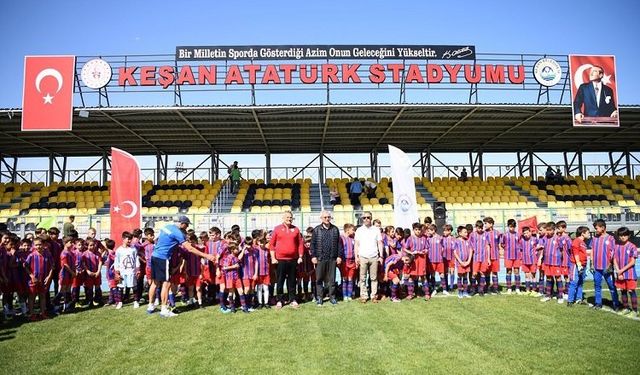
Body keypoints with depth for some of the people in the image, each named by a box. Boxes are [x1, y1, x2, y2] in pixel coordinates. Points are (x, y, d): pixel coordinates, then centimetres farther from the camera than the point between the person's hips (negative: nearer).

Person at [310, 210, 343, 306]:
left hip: (332, 258, 1)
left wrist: (339, 256, 3)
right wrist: (313, 256, -5)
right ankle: (319, 297, 13)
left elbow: (339, 243, 8)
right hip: (320, 258, -1)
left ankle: (332, 296, 16)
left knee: (332, 279, 7)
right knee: (319, 279, 4)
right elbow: (313, 244, 2)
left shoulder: (335, 229, 8)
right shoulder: (316, 230, 3)